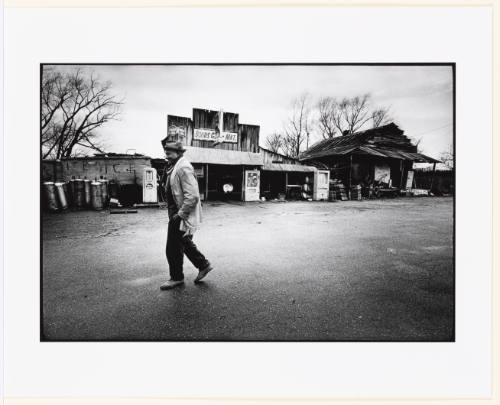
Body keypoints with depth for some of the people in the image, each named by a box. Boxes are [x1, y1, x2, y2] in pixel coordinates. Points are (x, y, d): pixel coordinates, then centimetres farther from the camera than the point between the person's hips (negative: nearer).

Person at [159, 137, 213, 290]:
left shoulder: (184, 168, -20)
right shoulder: (174, 167, 12)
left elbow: (192, 196, -27)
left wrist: (180, 214, -21)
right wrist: (175, 214, 17)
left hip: (182, 217, -10)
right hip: (176, 215, 10)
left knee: (173, 248, 3)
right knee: (184, 243, 21)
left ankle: (176, 278, 22)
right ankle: (203, 265, 35)